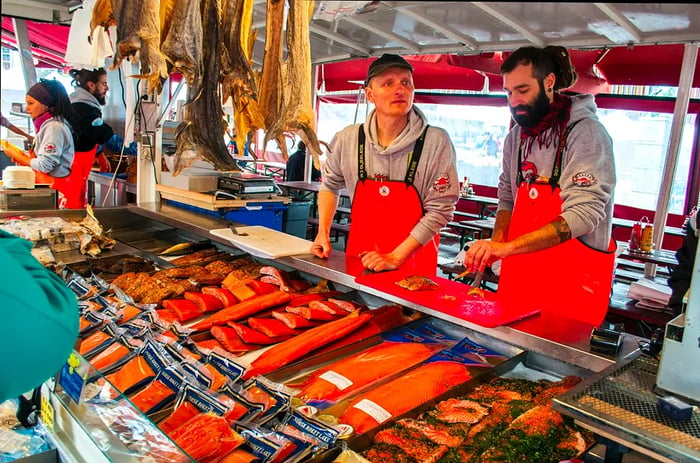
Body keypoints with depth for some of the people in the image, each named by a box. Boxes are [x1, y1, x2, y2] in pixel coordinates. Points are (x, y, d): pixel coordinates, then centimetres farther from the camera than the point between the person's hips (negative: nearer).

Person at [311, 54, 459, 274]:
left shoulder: (436, 142, -15)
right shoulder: (347, 139, -5)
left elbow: (440, 210, -15)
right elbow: (330, 184, 13)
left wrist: (395, 257, -20)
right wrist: (323, 233, 2)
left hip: (413, 261, -3)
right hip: (357, 258, 3)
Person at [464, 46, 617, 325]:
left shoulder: (585, 132, -13)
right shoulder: (516, 136, 8)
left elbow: (584, 213, -23)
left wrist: (507, 247, -30)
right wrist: (496, 243, -1)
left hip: (573, 281, -5)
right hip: (519, 276, 6)